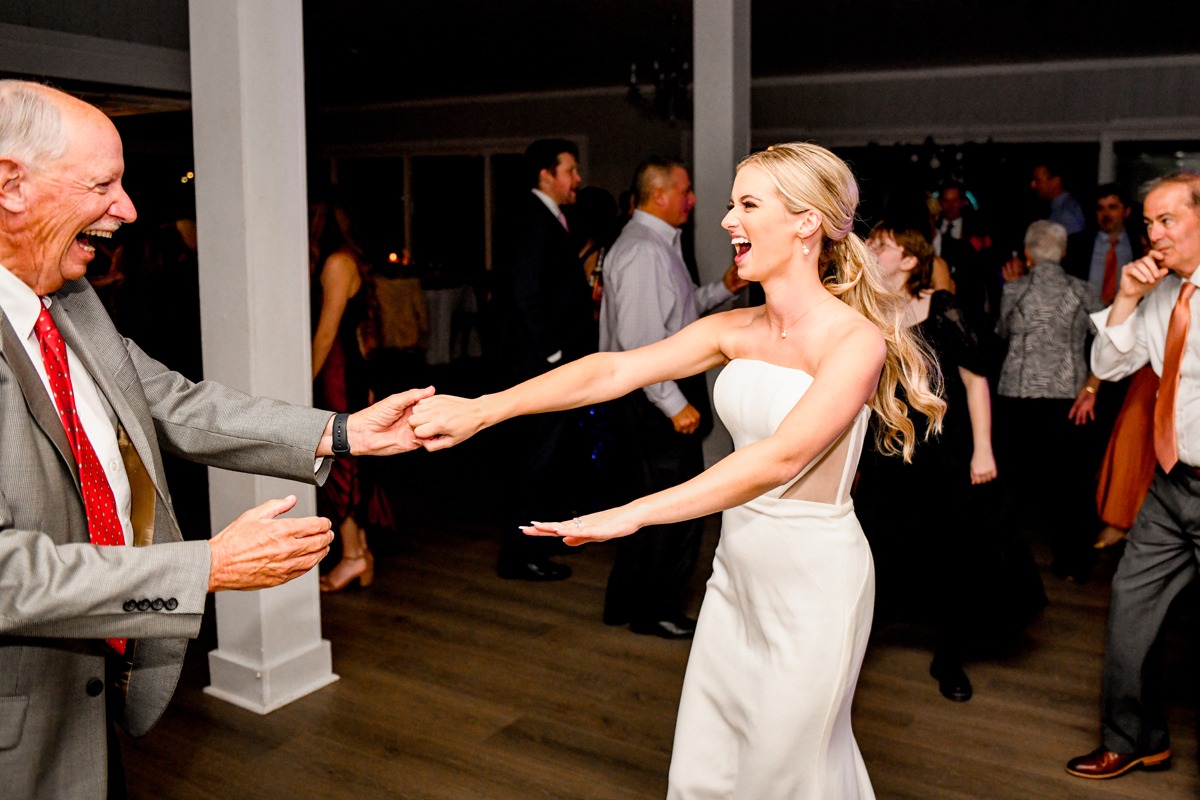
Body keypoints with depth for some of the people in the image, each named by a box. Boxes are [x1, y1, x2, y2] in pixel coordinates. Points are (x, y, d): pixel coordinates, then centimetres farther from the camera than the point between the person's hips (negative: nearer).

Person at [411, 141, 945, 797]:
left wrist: (633, 513, -38)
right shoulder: (734, 330, 2)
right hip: (738, 565, 6)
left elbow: (781, 456, -30)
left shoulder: (857, 339, -17)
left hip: (816, 576, -6)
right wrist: (482, 409, -18)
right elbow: (614, 370, -7)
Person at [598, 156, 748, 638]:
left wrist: (723, 288, 13)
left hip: (668, 393, 11)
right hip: (654, 398, -11)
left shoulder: (661, 244, 15)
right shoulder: (642, 250, -19)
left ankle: (627, 602, 32)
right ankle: (654, 612, 15)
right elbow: (640, 339, -25)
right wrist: (675, 404, -24)